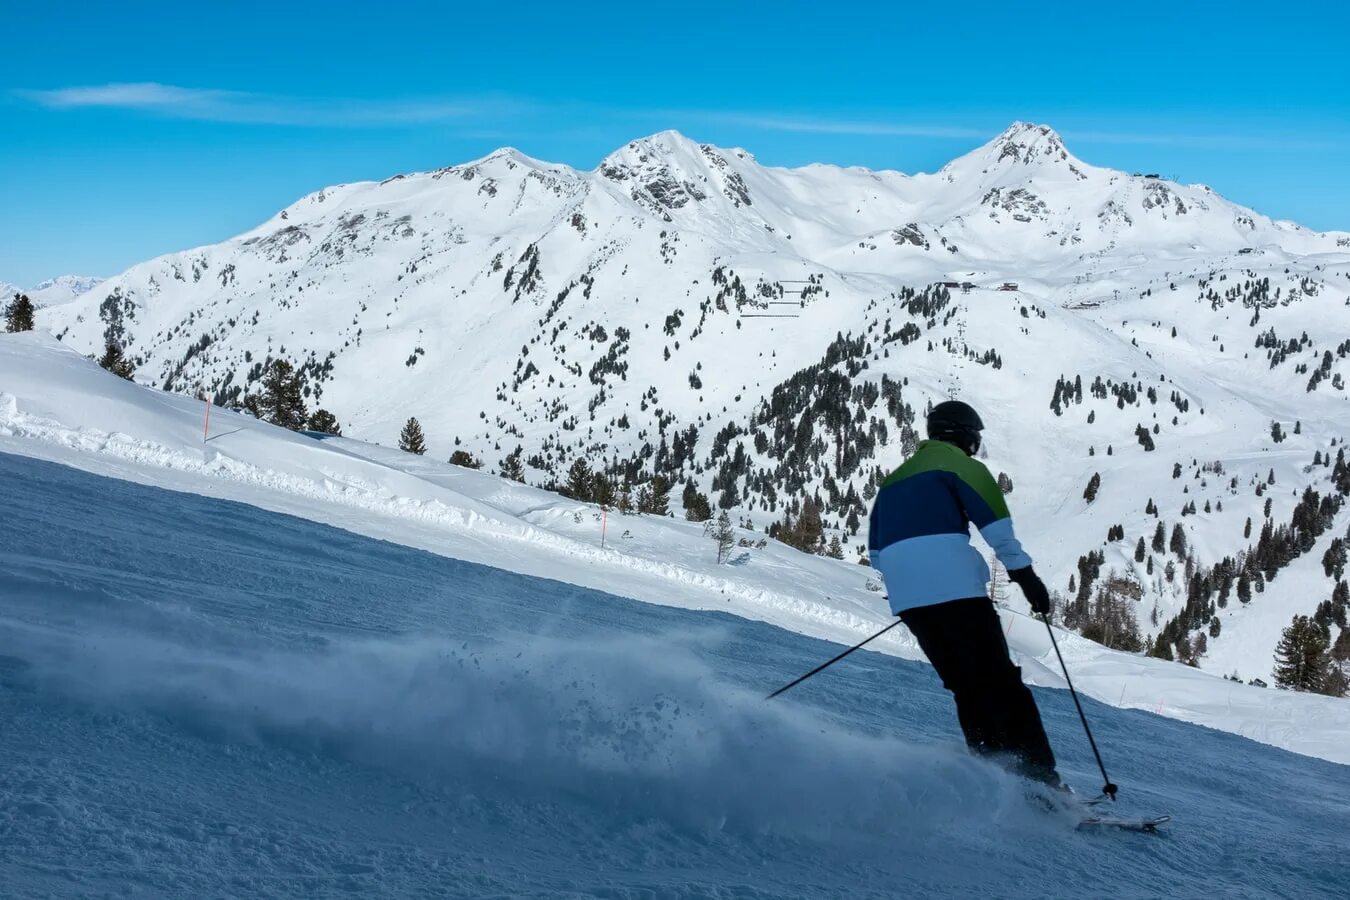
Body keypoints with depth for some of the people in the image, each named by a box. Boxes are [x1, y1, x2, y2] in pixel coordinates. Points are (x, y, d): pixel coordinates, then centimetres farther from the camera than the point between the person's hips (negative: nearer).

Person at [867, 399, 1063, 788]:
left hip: (907, 599, 7)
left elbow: (876, 552, 26)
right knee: (1001, 685, -8)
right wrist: (1026, 576, -5)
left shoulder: (894, 479, 27)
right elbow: (997, 526, -7)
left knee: (968, 689, 13)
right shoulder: (960, 465, 6)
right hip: (955, 591, -7)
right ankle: (1038, 777, -17)